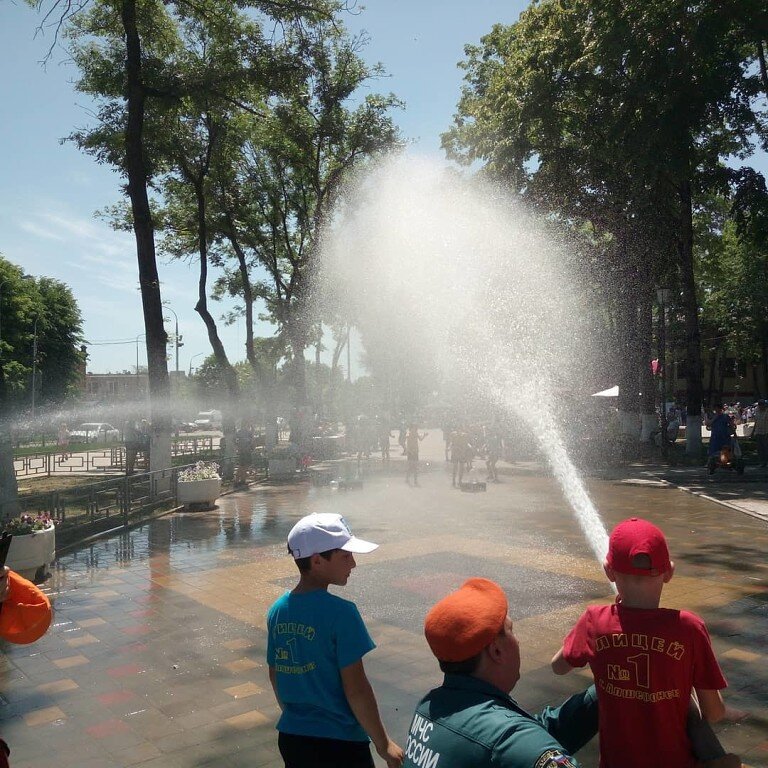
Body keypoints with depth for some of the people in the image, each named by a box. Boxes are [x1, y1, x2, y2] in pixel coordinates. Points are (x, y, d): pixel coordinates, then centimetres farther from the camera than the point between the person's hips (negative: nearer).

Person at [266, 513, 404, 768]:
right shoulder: (340, 612, -22)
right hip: (340, 743, -6)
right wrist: (384, 744, -8)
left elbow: (275, 676, 10)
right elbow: (355, 689, -19)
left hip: (291, 738, 6)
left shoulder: (277, 610, -1)